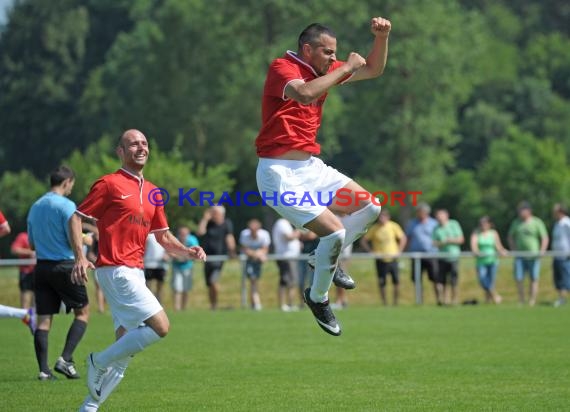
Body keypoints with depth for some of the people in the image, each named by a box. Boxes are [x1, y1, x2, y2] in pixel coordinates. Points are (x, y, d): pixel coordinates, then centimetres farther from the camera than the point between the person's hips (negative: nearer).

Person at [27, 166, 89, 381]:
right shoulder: (66, 206, -11)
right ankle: (65, 359, -7)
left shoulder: (35, 207, 11)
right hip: (65, 265, -6)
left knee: (43, 320, 5)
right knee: (83, 312, 7)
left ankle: (43, 369, 0)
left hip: (41, 267, 6)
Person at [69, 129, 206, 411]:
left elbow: (163, 236, 23)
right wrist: (80, 257, -18)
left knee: (125, 351, 5)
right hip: (115, 270, -8)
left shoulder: (152, 192, 18)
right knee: (160, 327, -18)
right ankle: (100, 361, -5)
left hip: (135, 273, 8)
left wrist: (187, 251, 4)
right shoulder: (110, 184, -3)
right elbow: (76, 218, -4)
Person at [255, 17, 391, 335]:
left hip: (311, 167, 9)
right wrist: (346, 68, -24)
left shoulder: (326, 70, 11)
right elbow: (304, 94, -35)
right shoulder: (283, 67, -12)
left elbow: (374, 70, 21)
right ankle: (318, 298, 4)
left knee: (371, 207, 9)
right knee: (335, 231, -18)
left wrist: (382, 37, 3)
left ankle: (326, 258, 23)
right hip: (280, 174, -9)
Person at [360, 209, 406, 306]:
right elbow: (363, 241, 0)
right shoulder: (374, 228, -4)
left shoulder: (393, 226, 0)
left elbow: (403, 238, 11)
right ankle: (384, 302, 8)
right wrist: (371, 251, -8)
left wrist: (399, 251, 2)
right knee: (382, 283, -2)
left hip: (393, 259, 1)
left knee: (396, 281, -3)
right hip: (381, 260, -1)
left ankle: (396, 302, 8)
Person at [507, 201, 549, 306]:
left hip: (533, 256, -3)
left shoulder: (537, 222, -1)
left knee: (534, 279, -1)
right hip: (520, 256, 3)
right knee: (519, 278, -5)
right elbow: (510, 237, 18)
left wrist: (541, 251, -13)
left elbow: (545, 238, -1)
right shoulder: (516, 223, 8)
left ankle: (532, 302, 2)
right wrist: (513, 250, 5)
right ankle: (521, 301, 5)